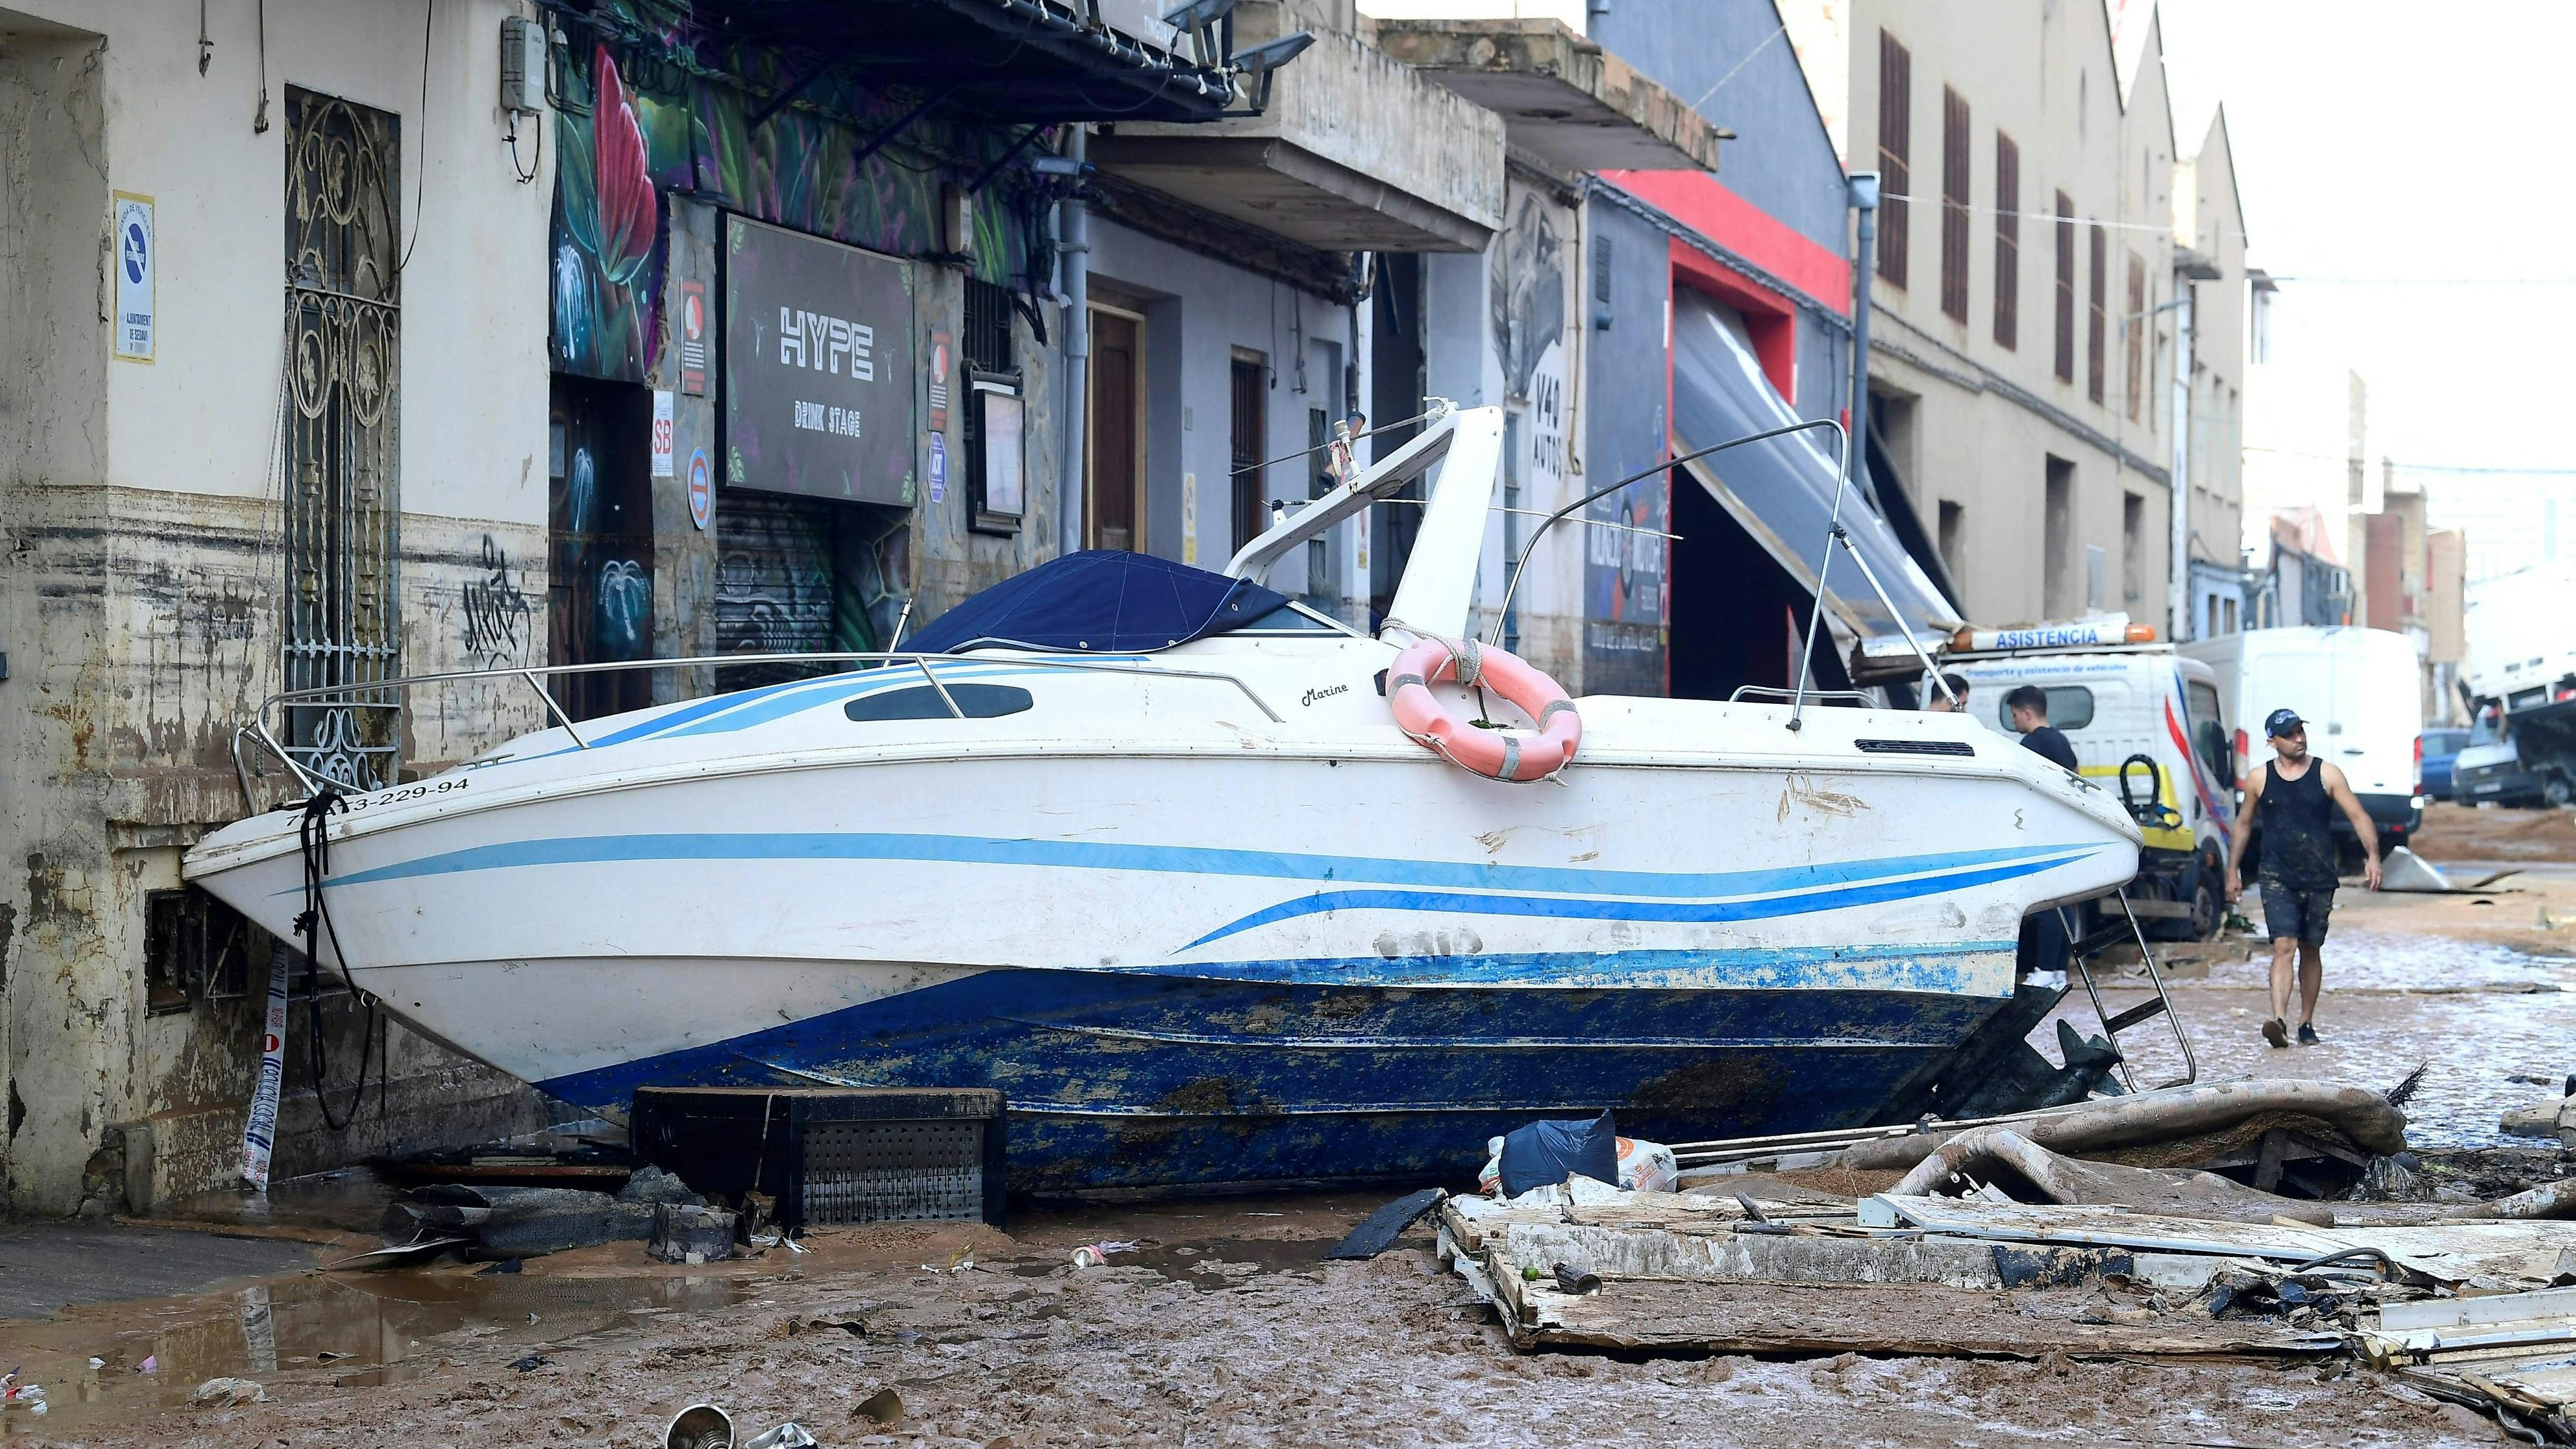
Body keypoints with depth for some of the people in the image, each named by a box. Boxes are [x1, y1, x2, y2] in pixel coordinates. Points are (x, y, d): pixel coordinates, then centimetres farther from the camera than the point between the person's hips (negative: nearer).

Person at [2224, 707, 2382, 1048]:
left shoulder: (2327, 775, 2)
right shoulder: (2259, 779, 4)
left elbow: (2358, 817, 0)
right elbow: (2244, 824, 15)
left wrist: (2372, 856, -14)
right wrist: (2232, 872, 14)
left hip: (2319, 879, 1)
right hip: (2278, 877, -1)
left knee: (2311, 951, 10)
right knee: (2284, 947, -15)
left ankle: (2306, 1023, 22)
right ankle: (2278, 1020, -27)